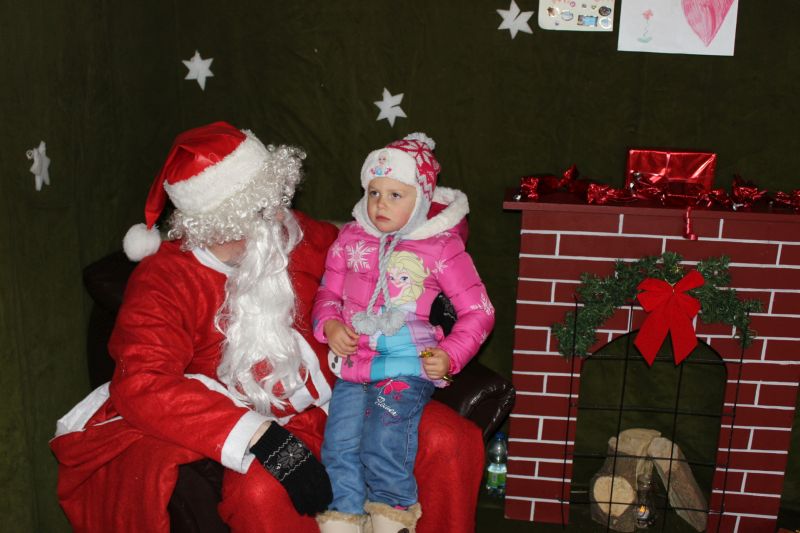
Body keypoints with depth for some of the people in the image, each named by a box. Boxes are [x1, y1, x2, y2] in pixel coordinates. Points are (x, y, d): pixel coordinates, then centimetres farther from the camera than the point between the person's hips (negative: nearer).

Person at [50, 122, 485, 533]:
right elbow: (141, 385, -27)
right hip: (252, 426, -4)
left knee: (450, 438, -14)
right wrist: (264, 440, -38)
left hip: (327, 403, 5)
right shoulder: (163, 282, -12)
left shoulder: (293, 235, 4)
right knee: (262, 493, -38)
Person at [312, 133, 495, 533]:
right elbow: (328, 292, 18)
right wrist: (328, 325, -3)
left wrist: (449, 356, -13)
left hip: (409, 367, -4)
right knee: (338, 448, -9)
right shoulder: (350, 238, 9)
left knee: (383, 448, -17)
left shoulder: (442, 247, -3)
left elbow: (477, 311, 0)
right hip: (353, 363, 4)